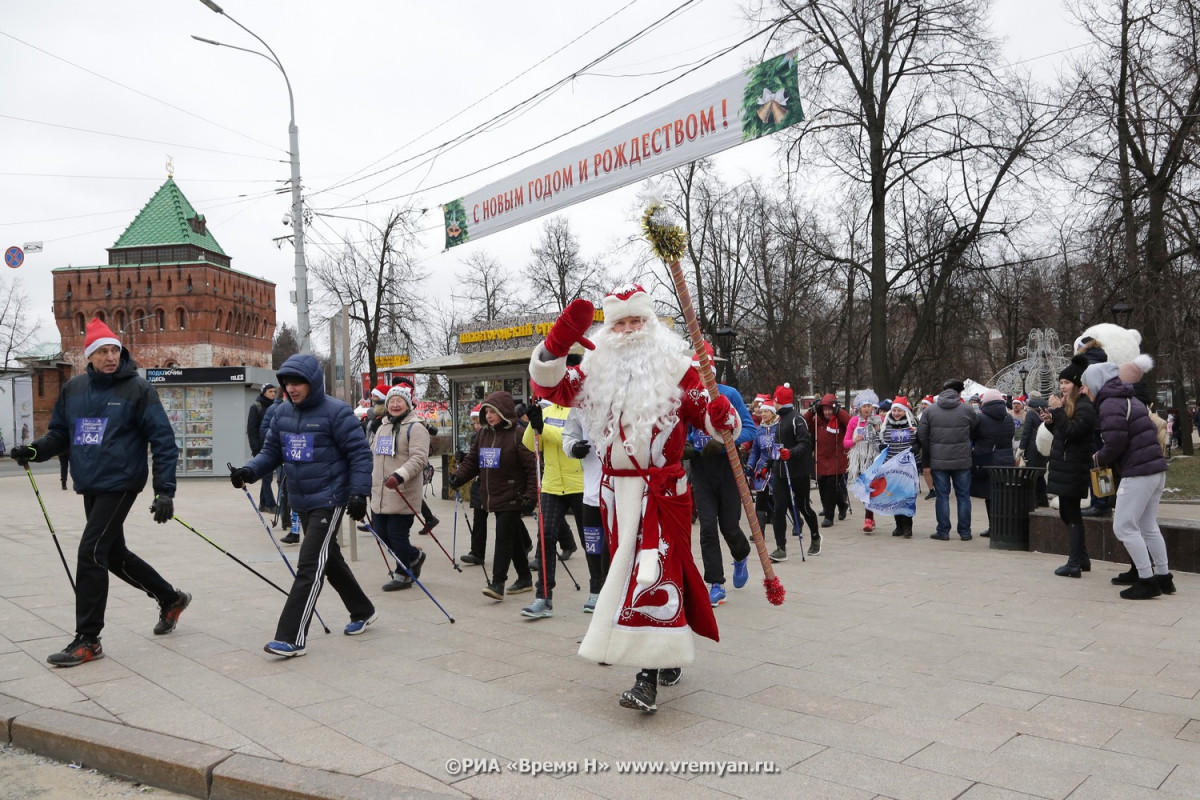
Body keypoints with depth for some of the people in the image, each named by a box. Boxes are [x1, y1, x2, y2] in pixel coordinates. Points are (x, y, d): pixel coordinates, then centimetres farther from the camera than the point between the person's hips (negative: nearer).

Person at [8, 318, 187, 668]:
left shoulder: (138, 389, -10)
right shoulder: (74, 388, 6)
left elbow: (162, 440, -12)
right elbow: (60, 433, 15)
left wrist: (165, 491, -18)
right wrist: (35, 450, -6)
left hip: (120, 484, -7)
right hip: (89, 486, 7)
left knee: (90, 553, -11)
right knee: (114, 554, 16)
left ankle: (87, 640, 1)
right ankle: (171, 599, 36)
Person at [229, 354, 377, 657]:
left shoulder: (336, 412, -14)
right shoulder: (282, 413, 5)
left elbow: (360, 453, -14)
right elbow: (271, 451, 11)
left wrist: (359, 493, -20)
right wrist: (248, 471, -8)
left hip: (329, 501, -8)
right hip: (301, 502, 8)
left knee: (310, 565, -10)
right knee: (329, 559, 18)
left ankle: (292, 637, -5)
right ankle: (363, 612, 36)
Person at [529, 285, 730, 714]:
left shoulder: (676, 369, -1)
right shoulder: (598, 370, 8)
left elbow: (715, 420, -2)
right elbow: (547, 383, -3)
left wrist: (722, 415, -27)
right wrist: (562, 336, -18)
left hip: (663, 492, -5)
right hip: (616, 491, 5)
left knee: (655, 569, -13)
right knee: (628, 565, 13)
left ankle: (648, 678, -12)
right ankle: (671, 651, 32)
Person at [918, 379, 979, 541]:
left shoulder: (929, 410, -1)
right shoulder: (967, 410, -3)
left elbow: (922, 435, -1)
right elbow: (976, 432, 7)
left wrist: (929, 454, 11)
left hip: (938, 461, 0)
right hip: (962, 460, 0)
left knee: (942, 496, 6)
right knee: (963, 496, 9)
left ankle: (943, 531, 8)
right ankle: (964, 532, 13)